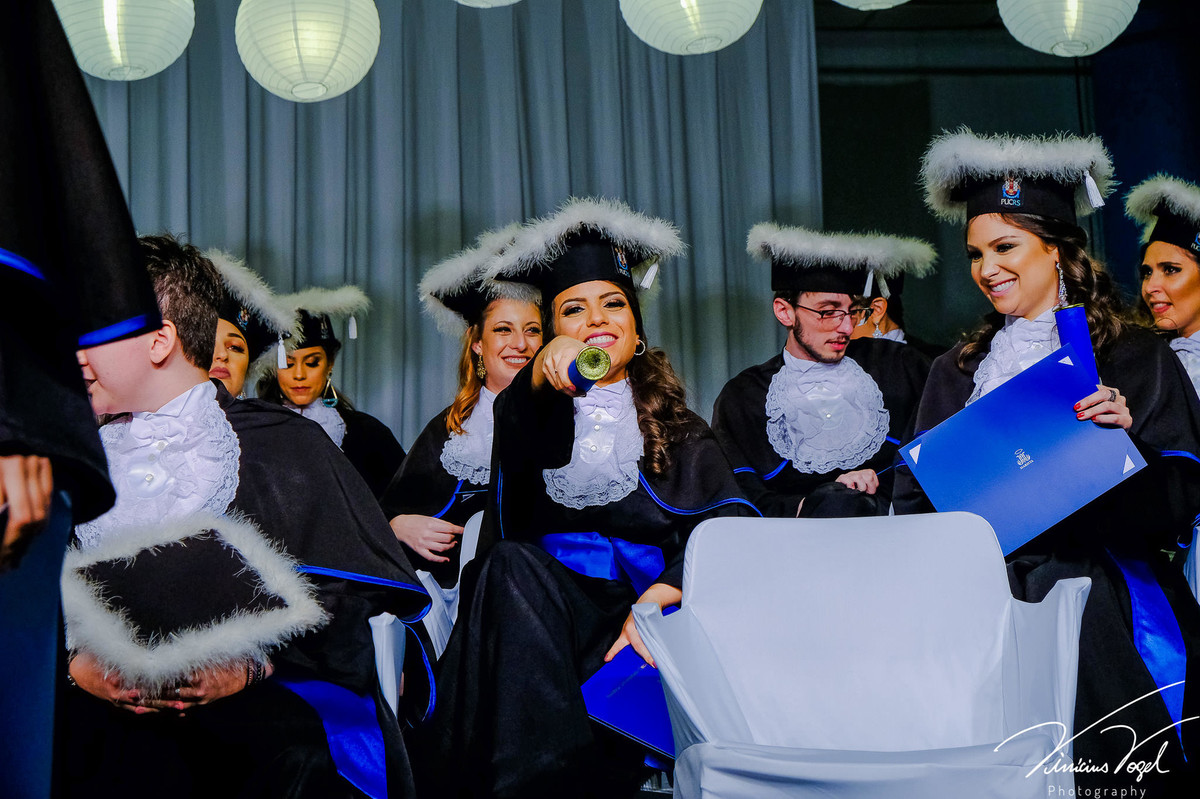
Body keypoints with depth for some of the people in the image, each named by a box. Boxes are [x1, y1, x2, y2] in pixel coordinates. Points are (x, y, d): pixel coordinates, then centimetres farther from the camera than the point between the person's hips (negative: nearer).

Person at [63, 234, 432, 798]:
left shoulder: (282, 447, 7)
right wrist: (75, 662, -7)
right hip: (104, 705, 3)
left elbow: (344, 594, 1)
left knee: (296, 749, -27)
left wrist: (248, 667, -13)